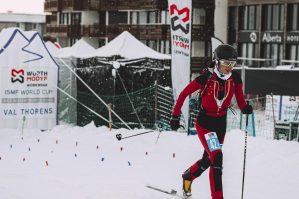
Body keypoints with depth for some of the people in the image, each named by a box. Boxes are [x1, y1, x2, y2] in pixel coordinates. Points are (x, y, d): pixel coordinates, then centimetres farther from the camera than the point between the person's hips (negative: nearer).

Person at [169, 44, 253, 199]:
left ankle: (187, 177, 49)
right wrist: (175, 116, -9)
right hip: (204, 123, -5)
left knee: (207, 160, 19)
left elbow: (241, 102, -4)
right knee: (217, 158, -20)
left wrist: (246, 108, -28)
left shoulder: (235, 79, -10)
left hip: (221, 123, 5)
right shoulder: (206, 78, -21)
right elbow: (184, 94, -11)